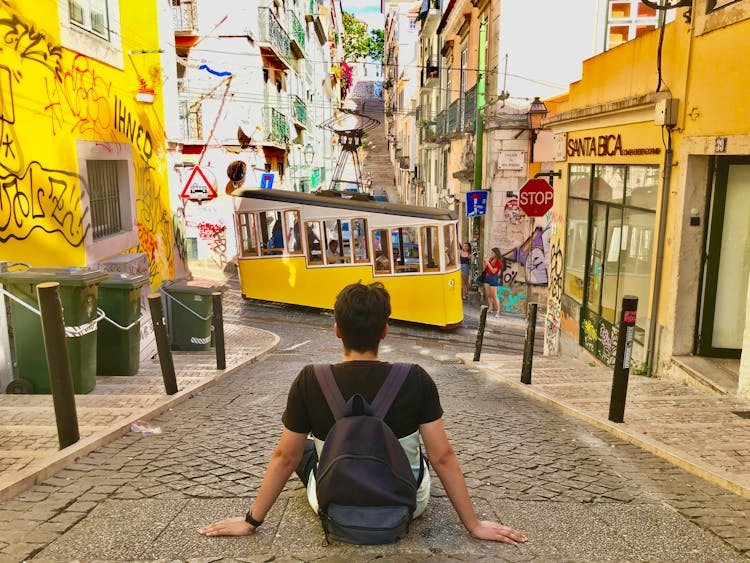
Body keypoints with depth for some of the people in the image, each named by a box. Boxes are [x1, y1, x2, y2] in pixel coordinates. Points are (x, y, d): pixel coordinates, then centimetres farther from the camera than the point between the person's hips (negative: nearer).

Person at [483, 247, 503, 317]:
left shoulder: (498, 262, -11)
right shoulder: (490, 259, 8)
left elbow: (493, 271, -19)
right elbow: (484, 268, 11)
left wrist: (488, 263, -18)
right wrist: (485, 261, -3)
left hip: (493, 278, -7)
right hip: (487, 277, 7)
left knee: (494, 296, -7)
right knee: (488, 295, 12)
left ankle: (497, 311, -2)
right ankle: (490, 309, 22)